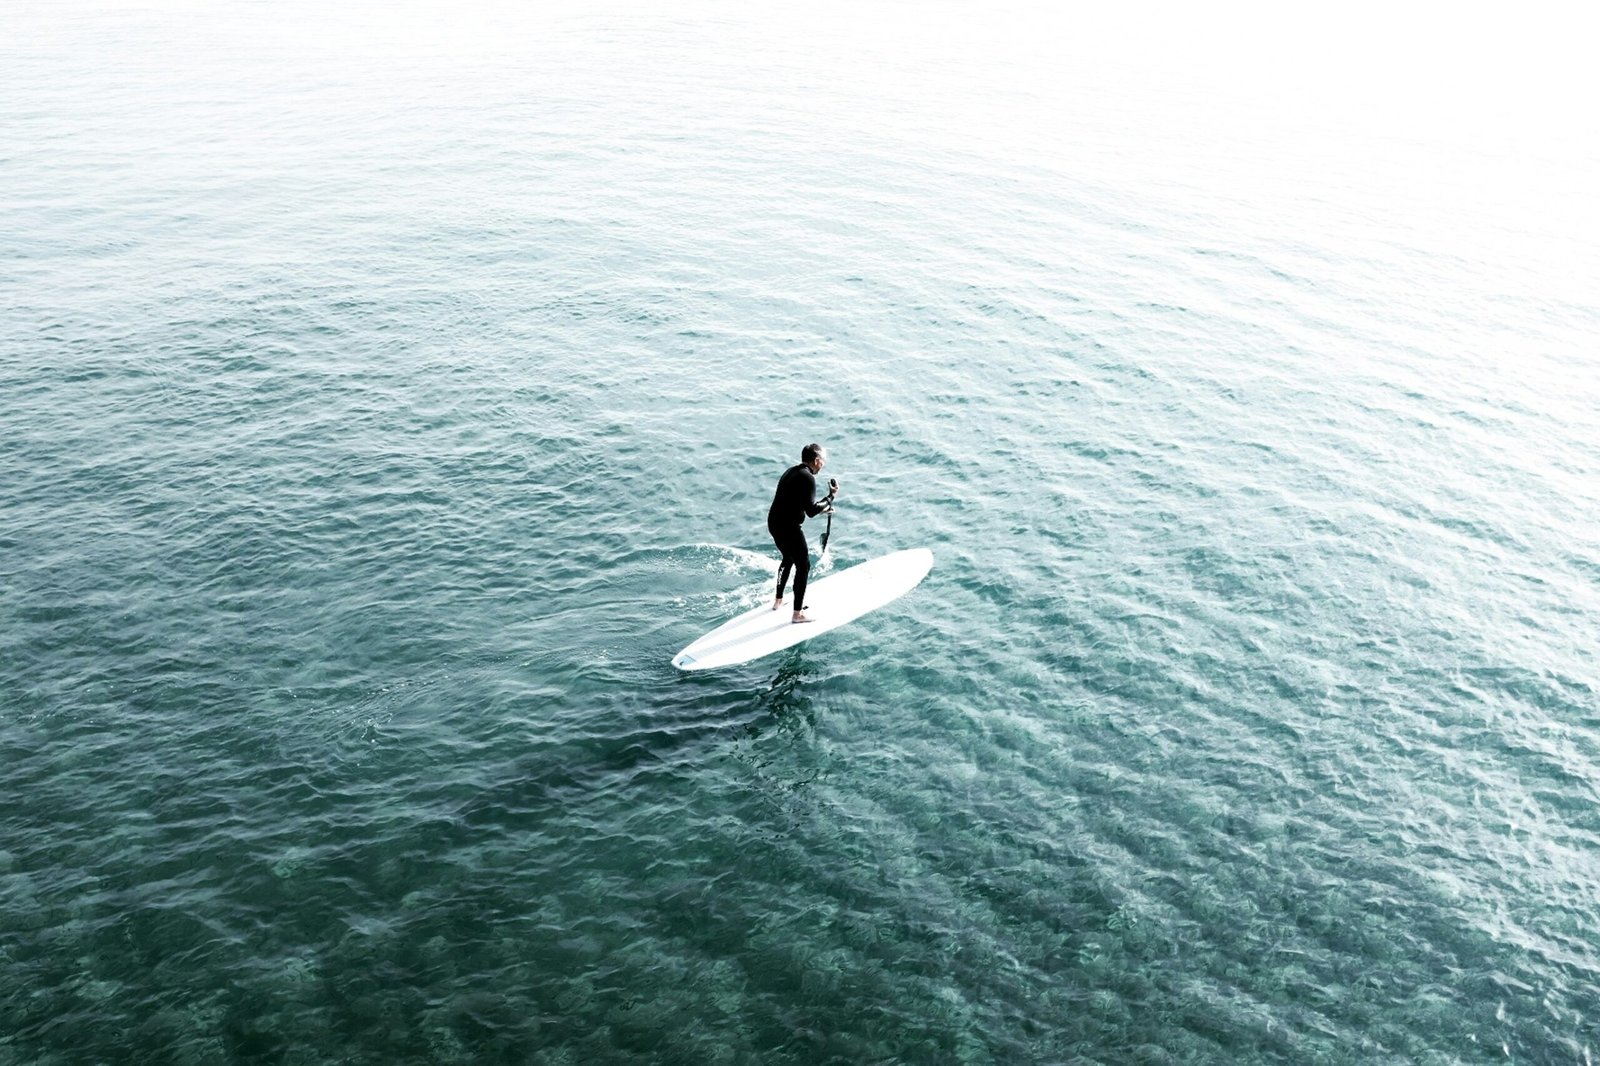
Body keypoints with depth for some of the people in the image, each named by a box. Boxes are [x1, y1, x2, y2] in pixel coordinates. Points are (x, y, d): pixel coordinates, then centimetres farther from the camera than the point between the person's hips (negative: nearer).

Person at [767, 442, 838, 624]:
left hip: (774, 523, 10)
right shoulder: (808, 478, -16)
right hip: (789, 527, -10)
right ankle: (798, 613, 3)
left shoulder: (791, 472, 13)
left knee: (788, 559, 29)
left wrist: (822, 509, 23)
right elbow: (811, 511, -22)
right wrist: (831, 497, -12)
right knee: (803, 566, 1)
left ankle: (778, 601, 41)